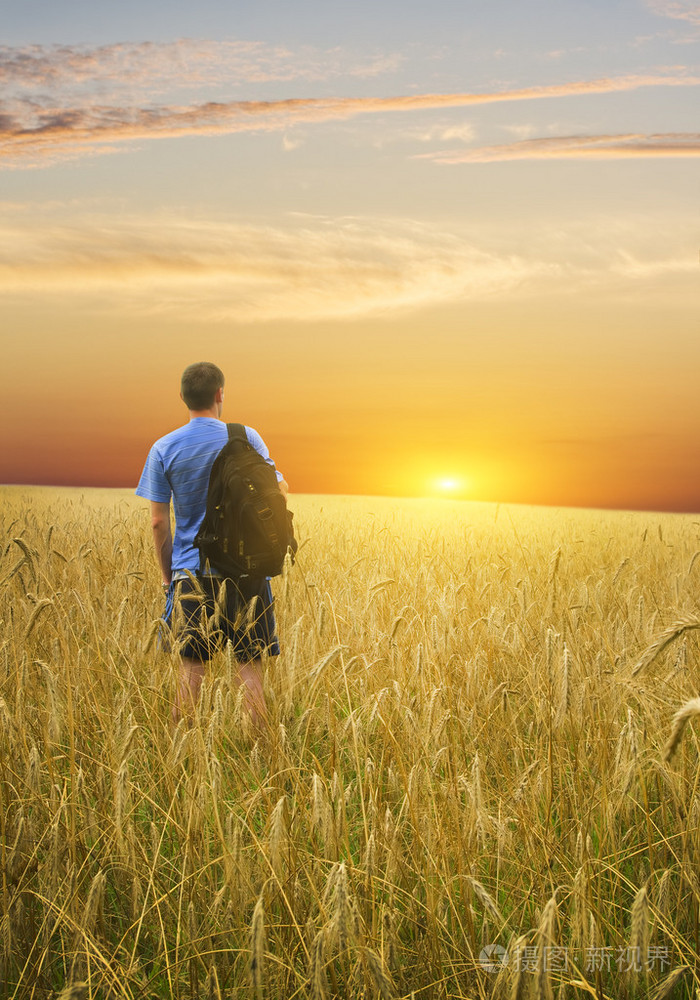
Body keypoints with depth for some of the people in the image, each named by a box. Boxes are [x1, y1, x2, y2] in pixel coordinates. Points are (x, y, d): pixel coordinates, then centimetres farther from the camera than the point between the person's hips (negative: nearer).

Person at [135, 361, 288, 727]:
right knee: (249, 665, 5)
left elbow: (159, 522, 1)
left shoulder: (163, 449, 0)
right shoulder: (247, 438, -3)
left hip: (192, 571, 1)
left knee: (192, 666, 7)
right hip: (245, 571, -1)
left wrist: (167, 575, 11)